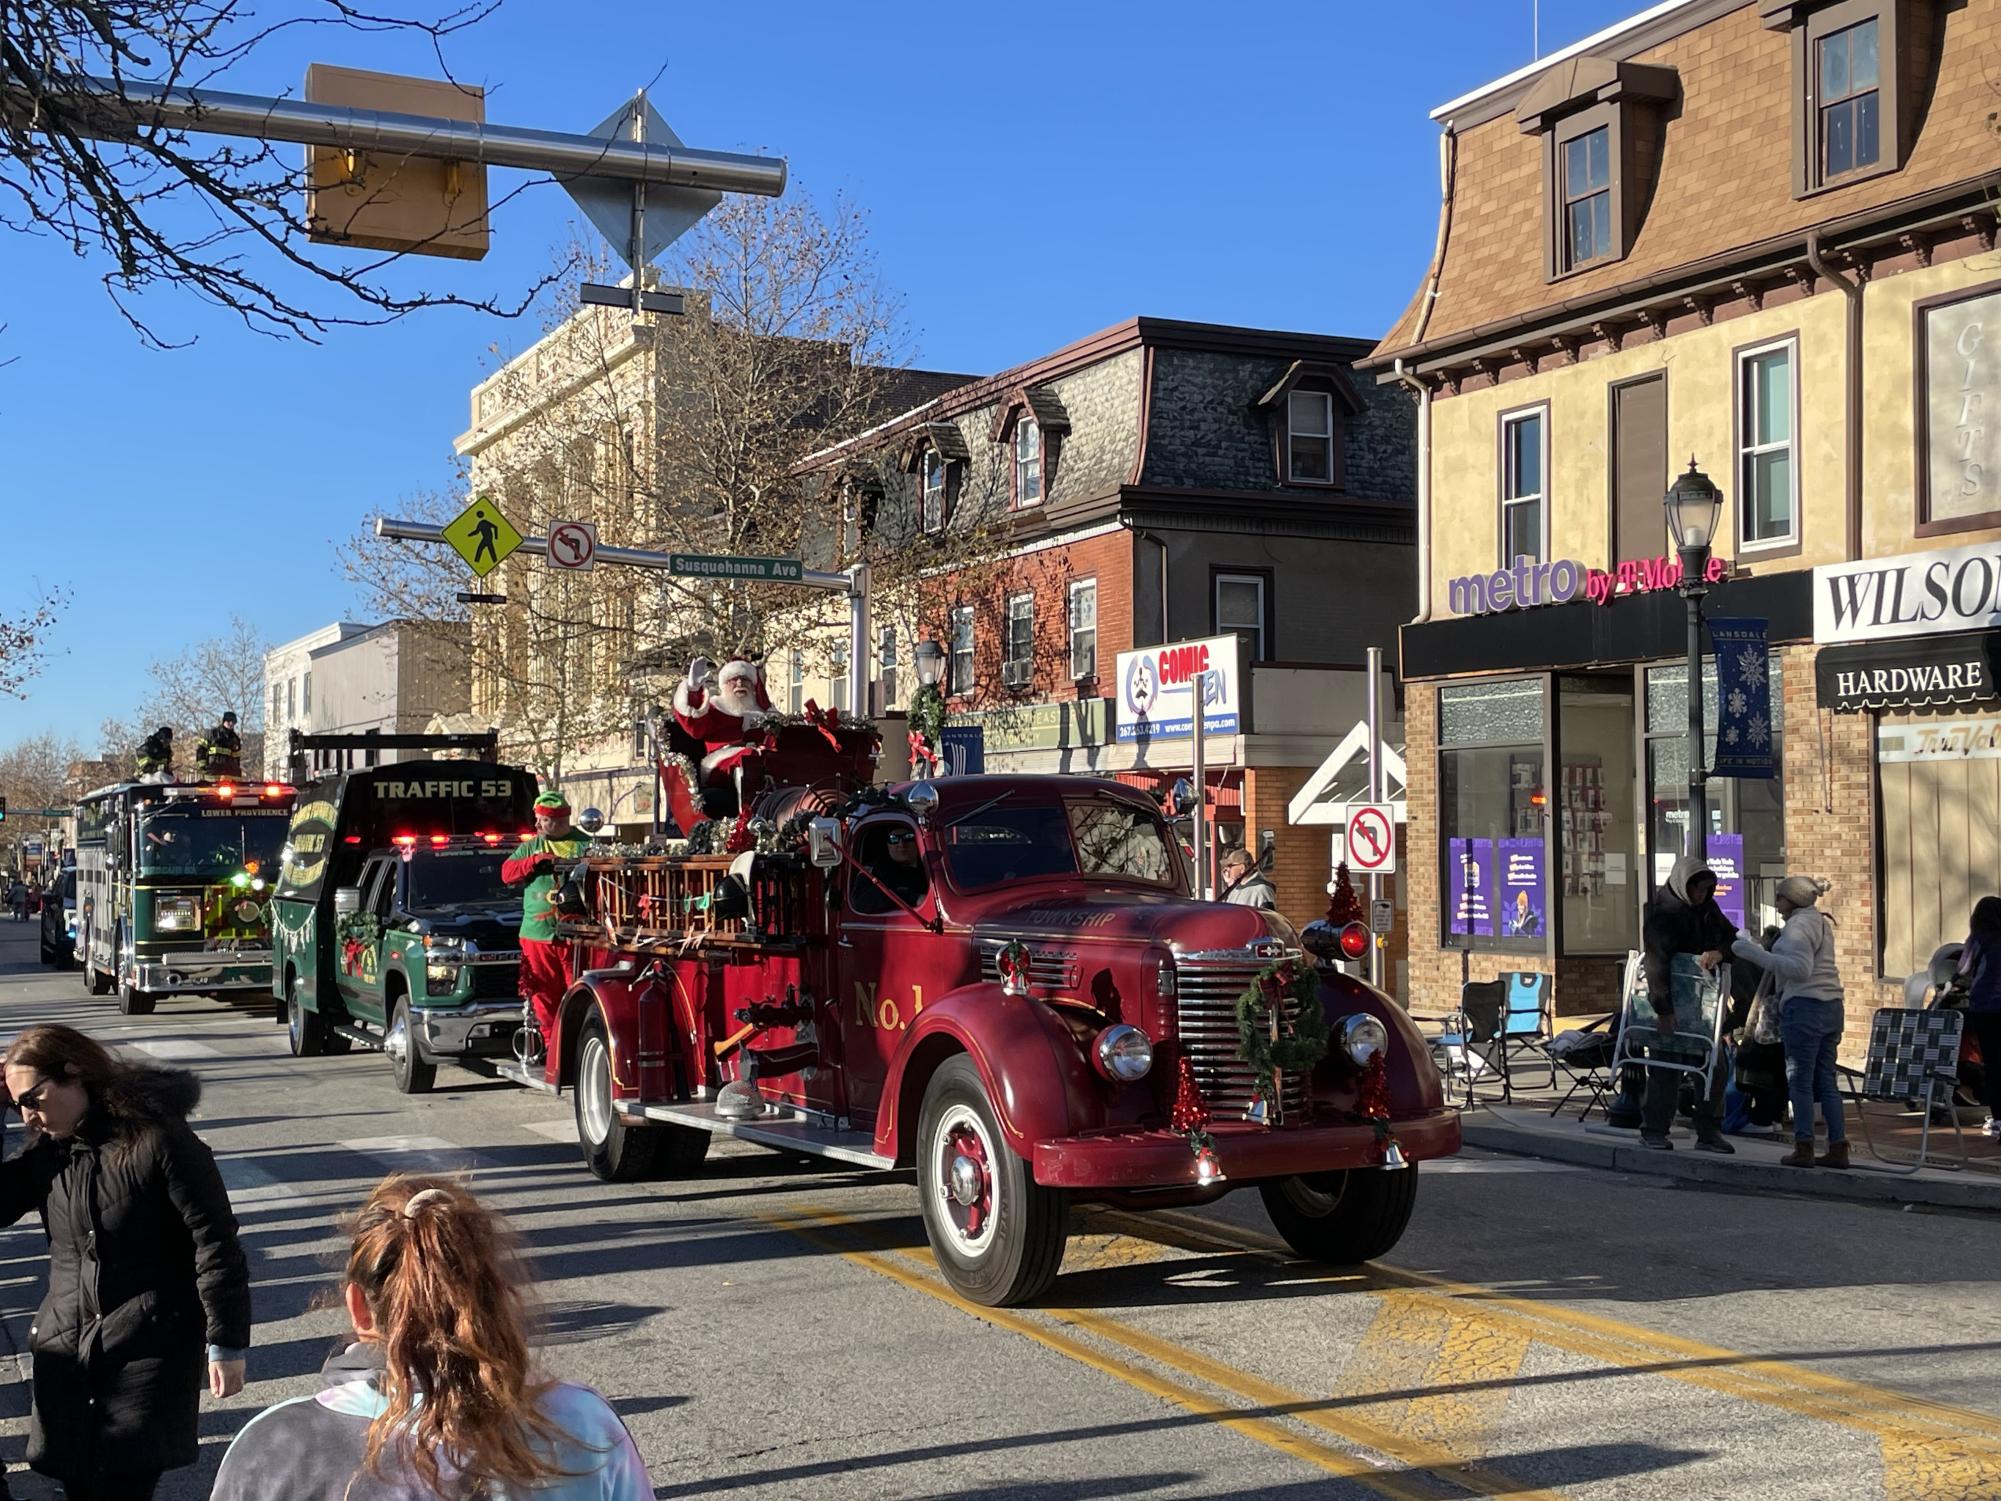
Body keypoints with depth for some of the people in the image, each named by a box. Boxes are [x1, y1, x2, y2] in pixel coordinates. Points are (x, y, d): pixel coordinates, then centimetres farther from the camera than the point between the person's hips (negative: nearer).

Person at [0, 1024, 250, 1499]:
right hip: (66, 1348, 6)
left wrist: (226, 1344, -13)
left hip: (151, 1349, -6)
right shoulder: (48, 1150, 7)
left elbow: (215, 1245, -13)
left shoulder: (159, 1141, -14)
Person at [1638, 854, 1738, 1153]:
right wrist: (1663, 1009, -34)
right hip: (1671, 1001, -7)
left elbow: (1731, 937, 9)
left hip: (1701, 999, 7)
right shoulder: (1664, 913, -17)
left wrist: (1718, 951, -17)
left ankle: (1707, 1132, 16)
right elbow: (1656, 963, -26)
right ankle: (1653, 1130, 4)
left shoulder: (1706, 907, 8)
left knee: (1714, 1067, 7)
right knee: (1667, 1068, -5)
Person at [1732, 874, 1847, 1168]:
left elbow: (1799, 968, -20)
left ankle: (1804, 1147, -3)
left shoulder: (1798, 925, -9)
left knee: (1799, 1080, -4)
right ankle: (1838, 1147, 8)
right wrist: (1759, 951, 22)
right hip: (1830, 1005, 9)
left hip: (1804, 1006, -9)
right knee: (1825, 1080, 10)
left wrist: (1758, 955, -20)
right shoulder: (1821, 923, 20)